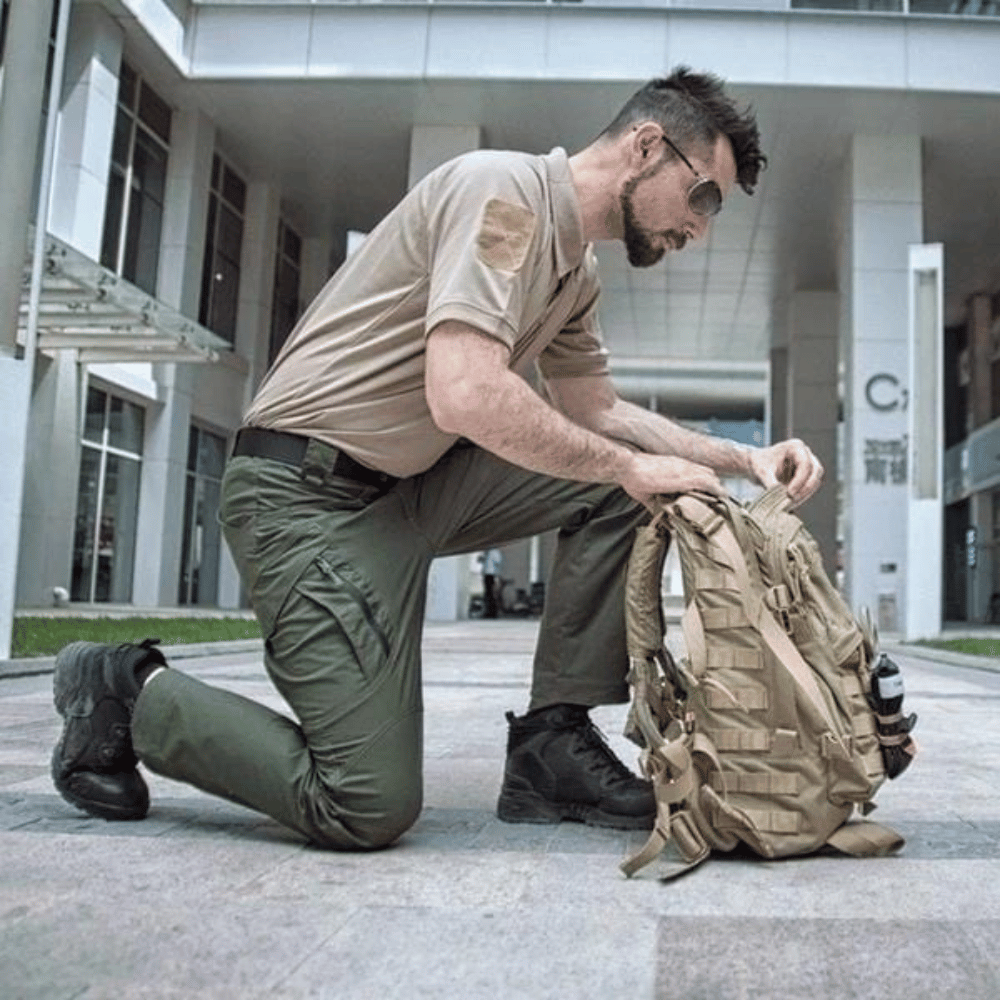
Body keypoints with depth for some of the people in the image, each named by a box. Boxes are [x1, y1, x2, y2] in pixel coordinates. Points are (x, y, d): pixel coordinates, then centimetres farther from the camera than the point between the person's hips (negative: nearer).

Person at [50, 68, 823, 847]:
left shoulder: (578, 270, 13)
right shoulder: (503, 188, -16)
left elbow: (598, 412, 20)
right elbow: (465, 395, -29)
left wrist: (741, 460, 9)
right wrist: (630, 466, -17)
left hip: (411, 483, 10)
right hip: (307, 491, -9)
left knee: (621, 491, 0)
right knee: (370, 808, -12)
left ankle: (554, 746, 4)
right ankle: (129, 693, 8)